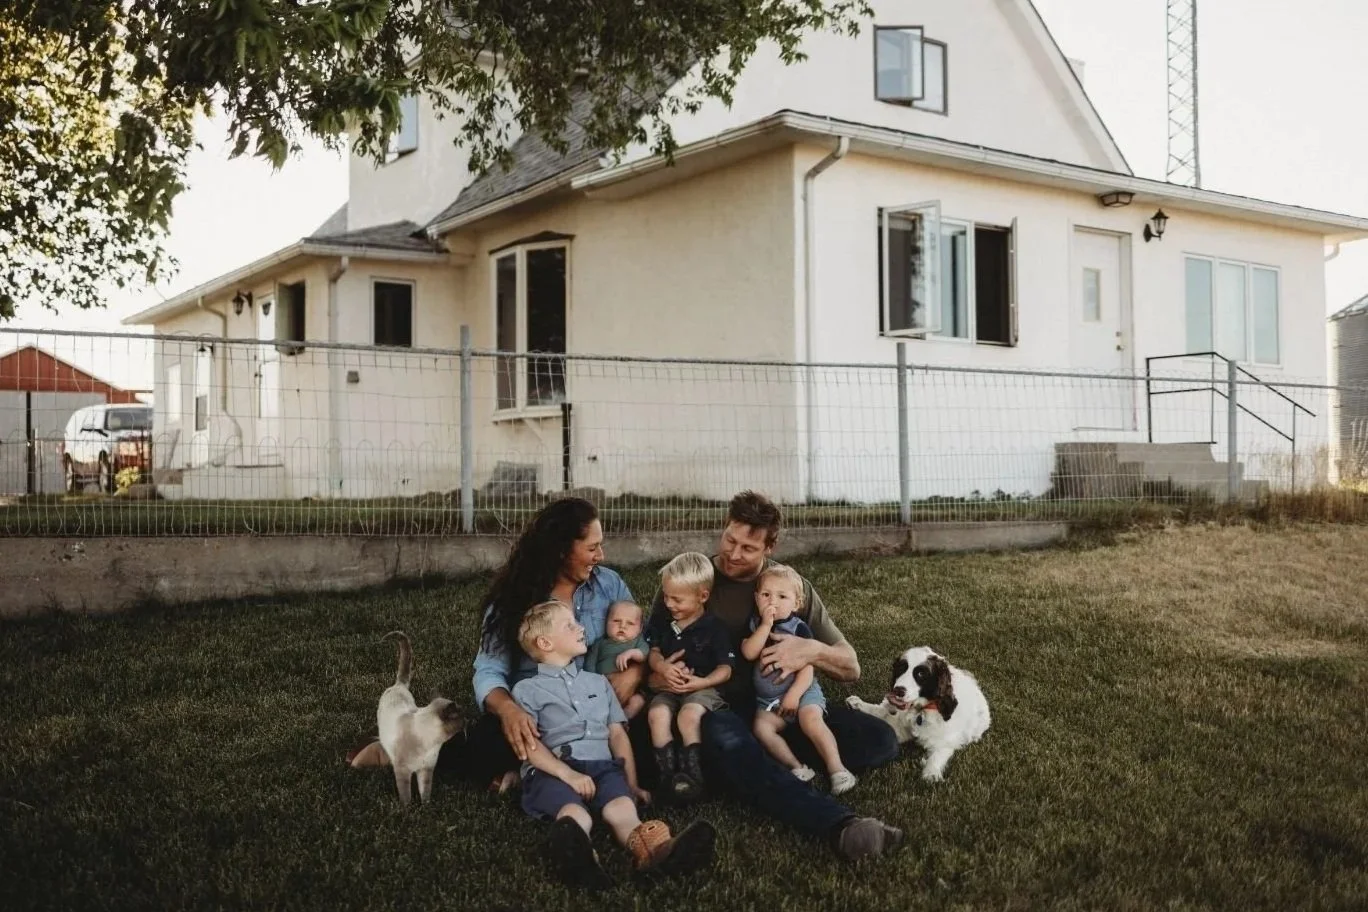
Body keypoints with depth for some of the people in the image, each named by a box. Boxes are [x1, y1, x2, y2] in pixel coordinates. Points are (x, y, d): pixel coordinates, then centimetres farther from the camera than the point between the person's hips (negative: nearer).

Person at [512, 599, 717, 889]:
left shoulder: (598, 682, 29)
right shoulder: (527, 689, 13)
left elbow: (618, 734, 23)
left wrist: (632, 783, 10)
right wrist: (568, 774, -16)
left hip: (602, 764, 3)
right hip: (553, 770, -3)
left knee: (622, 806, -32)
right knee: (576, 815, -38)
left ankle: (653, 852, -64)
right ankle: (576, 854, -72)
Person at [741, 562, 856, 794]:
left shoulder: (798, 628, -5)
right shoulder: (753, 623, 3)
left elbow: (807, 667, -9)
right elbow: (749, 653, -14)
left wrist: (794, 694, -21)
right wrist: (766, 624, -19)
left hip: (801, 690, -3)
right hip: (767, 698, 3)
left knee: (811, 720, -31)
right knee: (762, 727, -24)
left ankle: (837, 769, -31)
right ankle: (797, 768, -25)